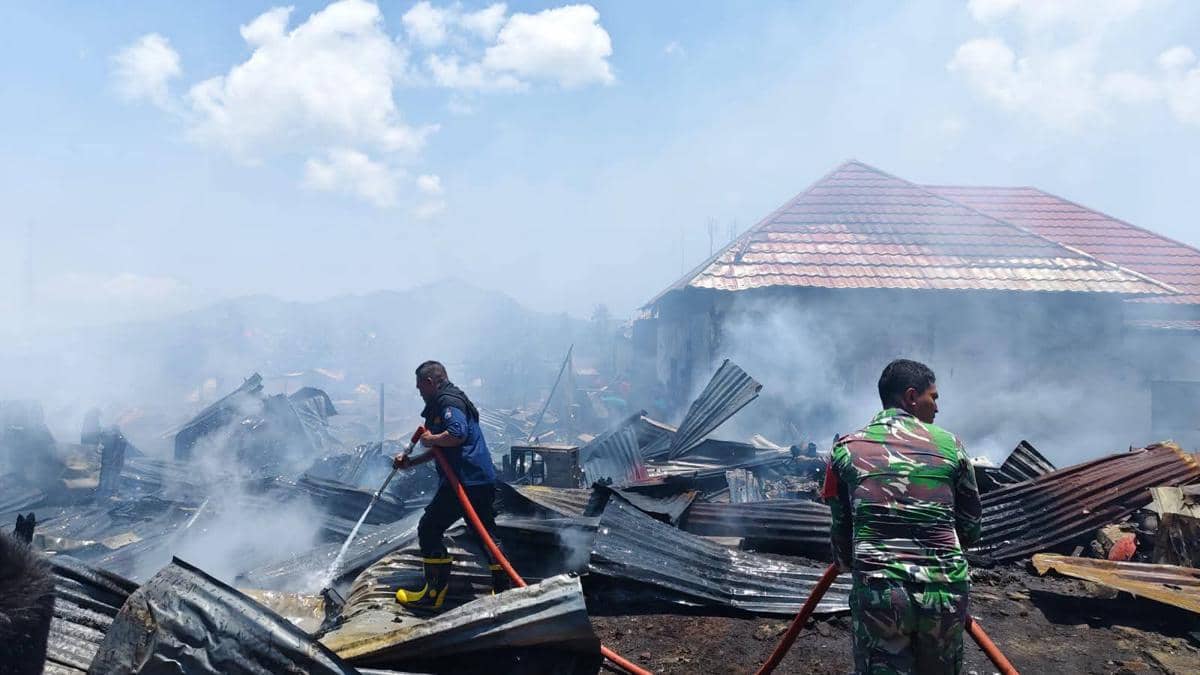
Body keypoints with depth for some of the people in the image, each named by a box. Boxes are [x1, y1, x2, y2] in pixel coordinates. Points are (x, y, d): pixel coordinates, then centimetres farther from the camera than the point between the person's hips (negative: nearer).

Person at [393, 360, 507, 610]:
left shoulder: (448, 400, -8)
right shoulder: (450, 400, 25)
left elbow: (458, 434, -27)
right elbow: (442, 449, 33)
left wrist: (431, 438, -10)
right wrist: (411, 462, 30)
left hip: (463, 482, -10)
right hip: (483, 481, 10)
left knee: (429, 529, 1)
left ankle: (435, 593, 6)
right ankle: (502, 591, 19)